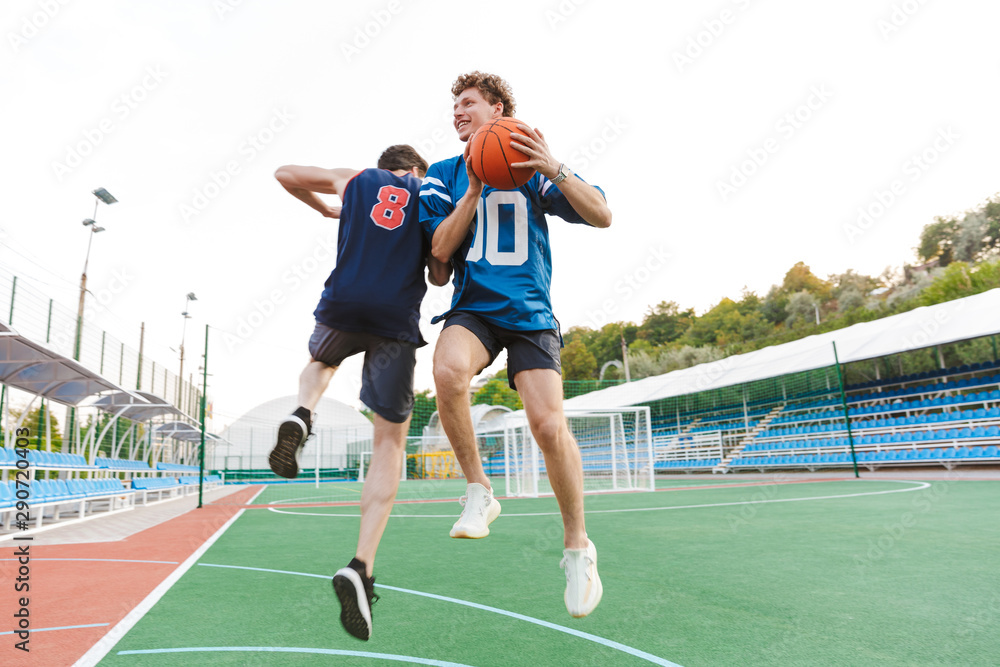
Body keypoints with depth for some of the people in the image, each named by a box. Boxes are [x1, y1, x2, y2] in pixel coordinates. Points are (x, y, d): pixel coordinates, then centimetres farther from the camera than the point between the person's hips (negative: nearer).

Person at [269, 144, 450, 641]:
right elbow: (440, 277, 10)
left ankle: (301, 417, 3)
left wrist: (324, 208, 37)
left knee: (321, 361, 38)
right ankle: (361, 567, -9)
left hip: (343, 305, 2)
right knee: (390, 440, 5)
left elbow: (285, 174, 25)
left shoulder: (355, 180, 19)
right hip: (397, 320, -1)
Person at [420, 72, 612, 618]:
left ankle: (577, 546, 7)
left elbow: (602, 216, -3)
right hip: (472, 308, 1)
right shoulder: (445, 175, 13)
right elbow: (440, 249, 2)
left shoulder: (534, 169, 7)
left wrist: (554, 171, -17)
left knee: (549, 424, -16)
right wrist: (474, 190, -8)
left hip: (529, 312, -1)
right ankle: (479, 491, -10)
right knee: (447, 371, -33)